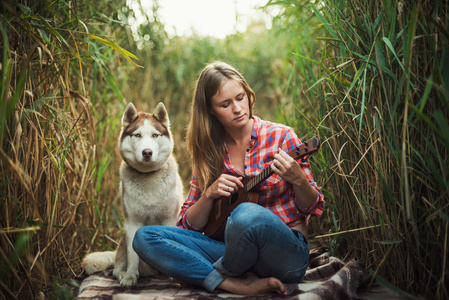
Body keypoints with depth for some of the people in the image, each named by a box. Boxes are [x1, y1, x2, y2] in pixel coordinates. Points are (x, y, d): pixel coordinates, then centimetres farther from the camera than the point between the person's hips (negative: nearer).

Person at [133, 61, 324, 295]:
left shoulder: (280, 137, -3)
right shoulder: (210, 153, 7)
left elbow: (313, 208, 1)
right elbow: (190, 225, 8)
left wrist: (298, 180, -20)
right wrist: (210, 194, -11)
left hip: (286, 254, -3)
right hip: (235, 250, 4)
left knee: (247, 214, -38)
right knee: (144, 237, -13)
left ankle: (225, 273, -6)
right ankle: (237, 285, -22)